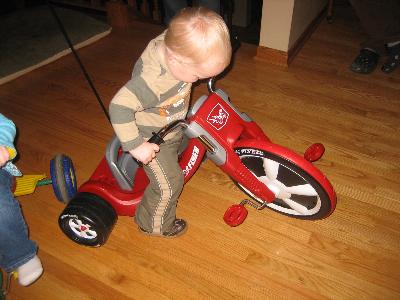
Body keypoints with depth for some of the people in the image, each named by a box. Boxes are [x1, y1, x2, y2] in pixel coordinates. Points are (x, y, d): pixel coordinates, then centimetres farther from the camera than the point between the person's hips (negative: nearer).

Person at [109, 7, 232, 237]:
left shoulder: (175, 41, -21)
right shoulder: (152, 81, -43)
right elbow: (119, 108, -38)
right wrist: (136, 145, -33)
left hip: (173, 125, 8)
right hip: (152, 139, -7)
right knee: (169, 185, 6)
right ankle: (155, 224, 31)